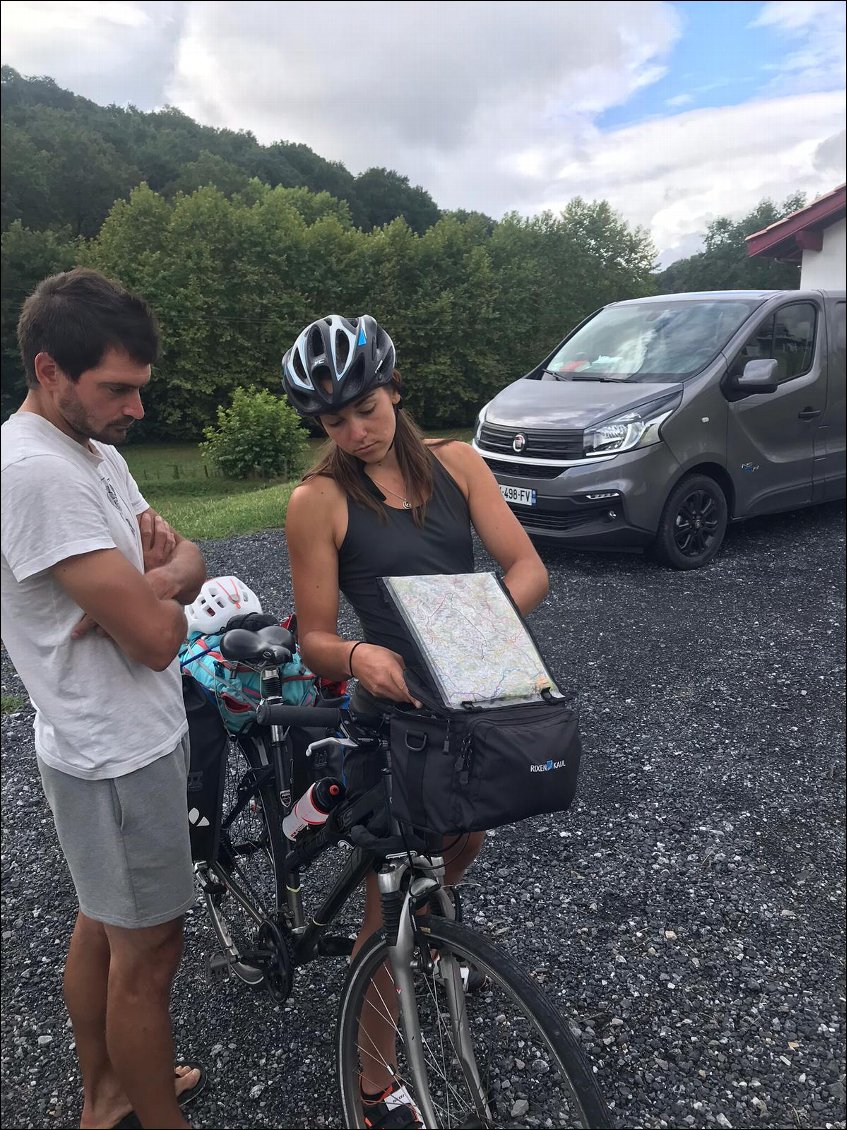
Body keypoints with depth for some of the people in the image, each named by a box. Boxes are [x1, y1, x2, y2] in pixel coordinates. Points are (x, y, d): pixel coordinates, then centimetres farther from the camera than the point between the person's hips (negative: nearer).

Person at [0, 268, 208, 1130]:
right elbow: (157, 636, -29)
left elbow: (188, 563, 5)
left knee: (101, 925, 24)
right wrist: (162, 588, -6)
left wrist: (147, 580, -17)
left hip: (117, 738, 10)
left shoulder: (96, 452, 6)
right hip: (122, 757, -10)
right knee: (147, 955, 8)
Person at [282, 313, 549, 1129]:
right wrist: (358, 656, -32)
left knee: (465, 841, 27)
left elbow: (528, 568, -5)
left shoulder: (454, 463, -1)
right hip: (395, 711, -5)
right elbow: (315, 640, -10)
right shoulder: (318, 501, -11)